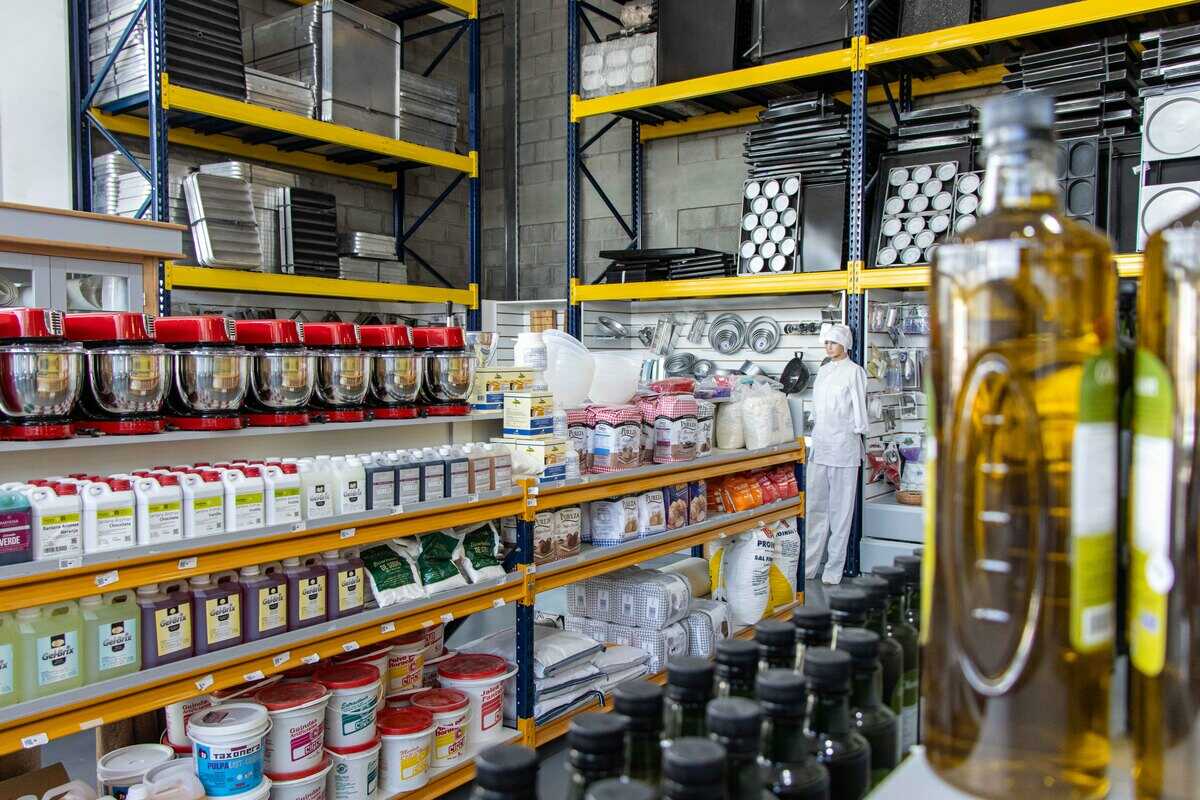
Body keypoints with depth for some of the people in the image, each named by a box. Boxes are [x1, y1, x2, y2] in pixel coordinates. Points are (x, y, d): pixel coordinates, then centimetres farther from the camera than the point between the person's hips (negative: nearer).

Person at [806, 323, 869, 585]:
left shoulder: (854, 371, -4)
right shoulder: (823, 371, 15)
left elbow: (858, 409, -4)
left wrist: (854, 433, -6)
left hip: (843, 445, -6)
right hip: (820, 445, 6)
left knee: (840, 509, 1)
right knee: (814, 506, 7)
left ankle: (834, 569, 8)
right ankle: (808, 566, 12)